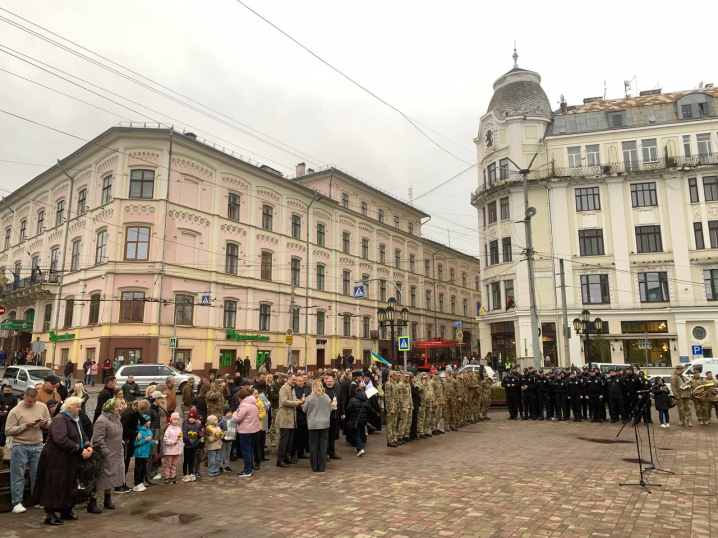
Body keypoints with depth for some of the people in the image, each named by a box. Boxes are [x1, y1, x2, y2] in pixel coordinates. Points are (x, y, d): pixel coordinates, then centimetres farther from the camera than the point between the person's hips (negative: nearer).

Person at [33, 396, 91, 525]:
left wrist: (88, 446, -8)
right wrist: (81, 450, -27)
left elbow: (82, 436, 14)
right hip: (56, 459, -9)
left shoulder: (75, 420, 11)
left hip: (70, 460, 9)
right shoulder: (60, 420, -18)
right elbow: (62, 440, -30)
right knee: (55, 486, -2)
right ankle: (49, 515, 8)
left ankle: (66, 510, 26)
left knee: (68, 485, 14)